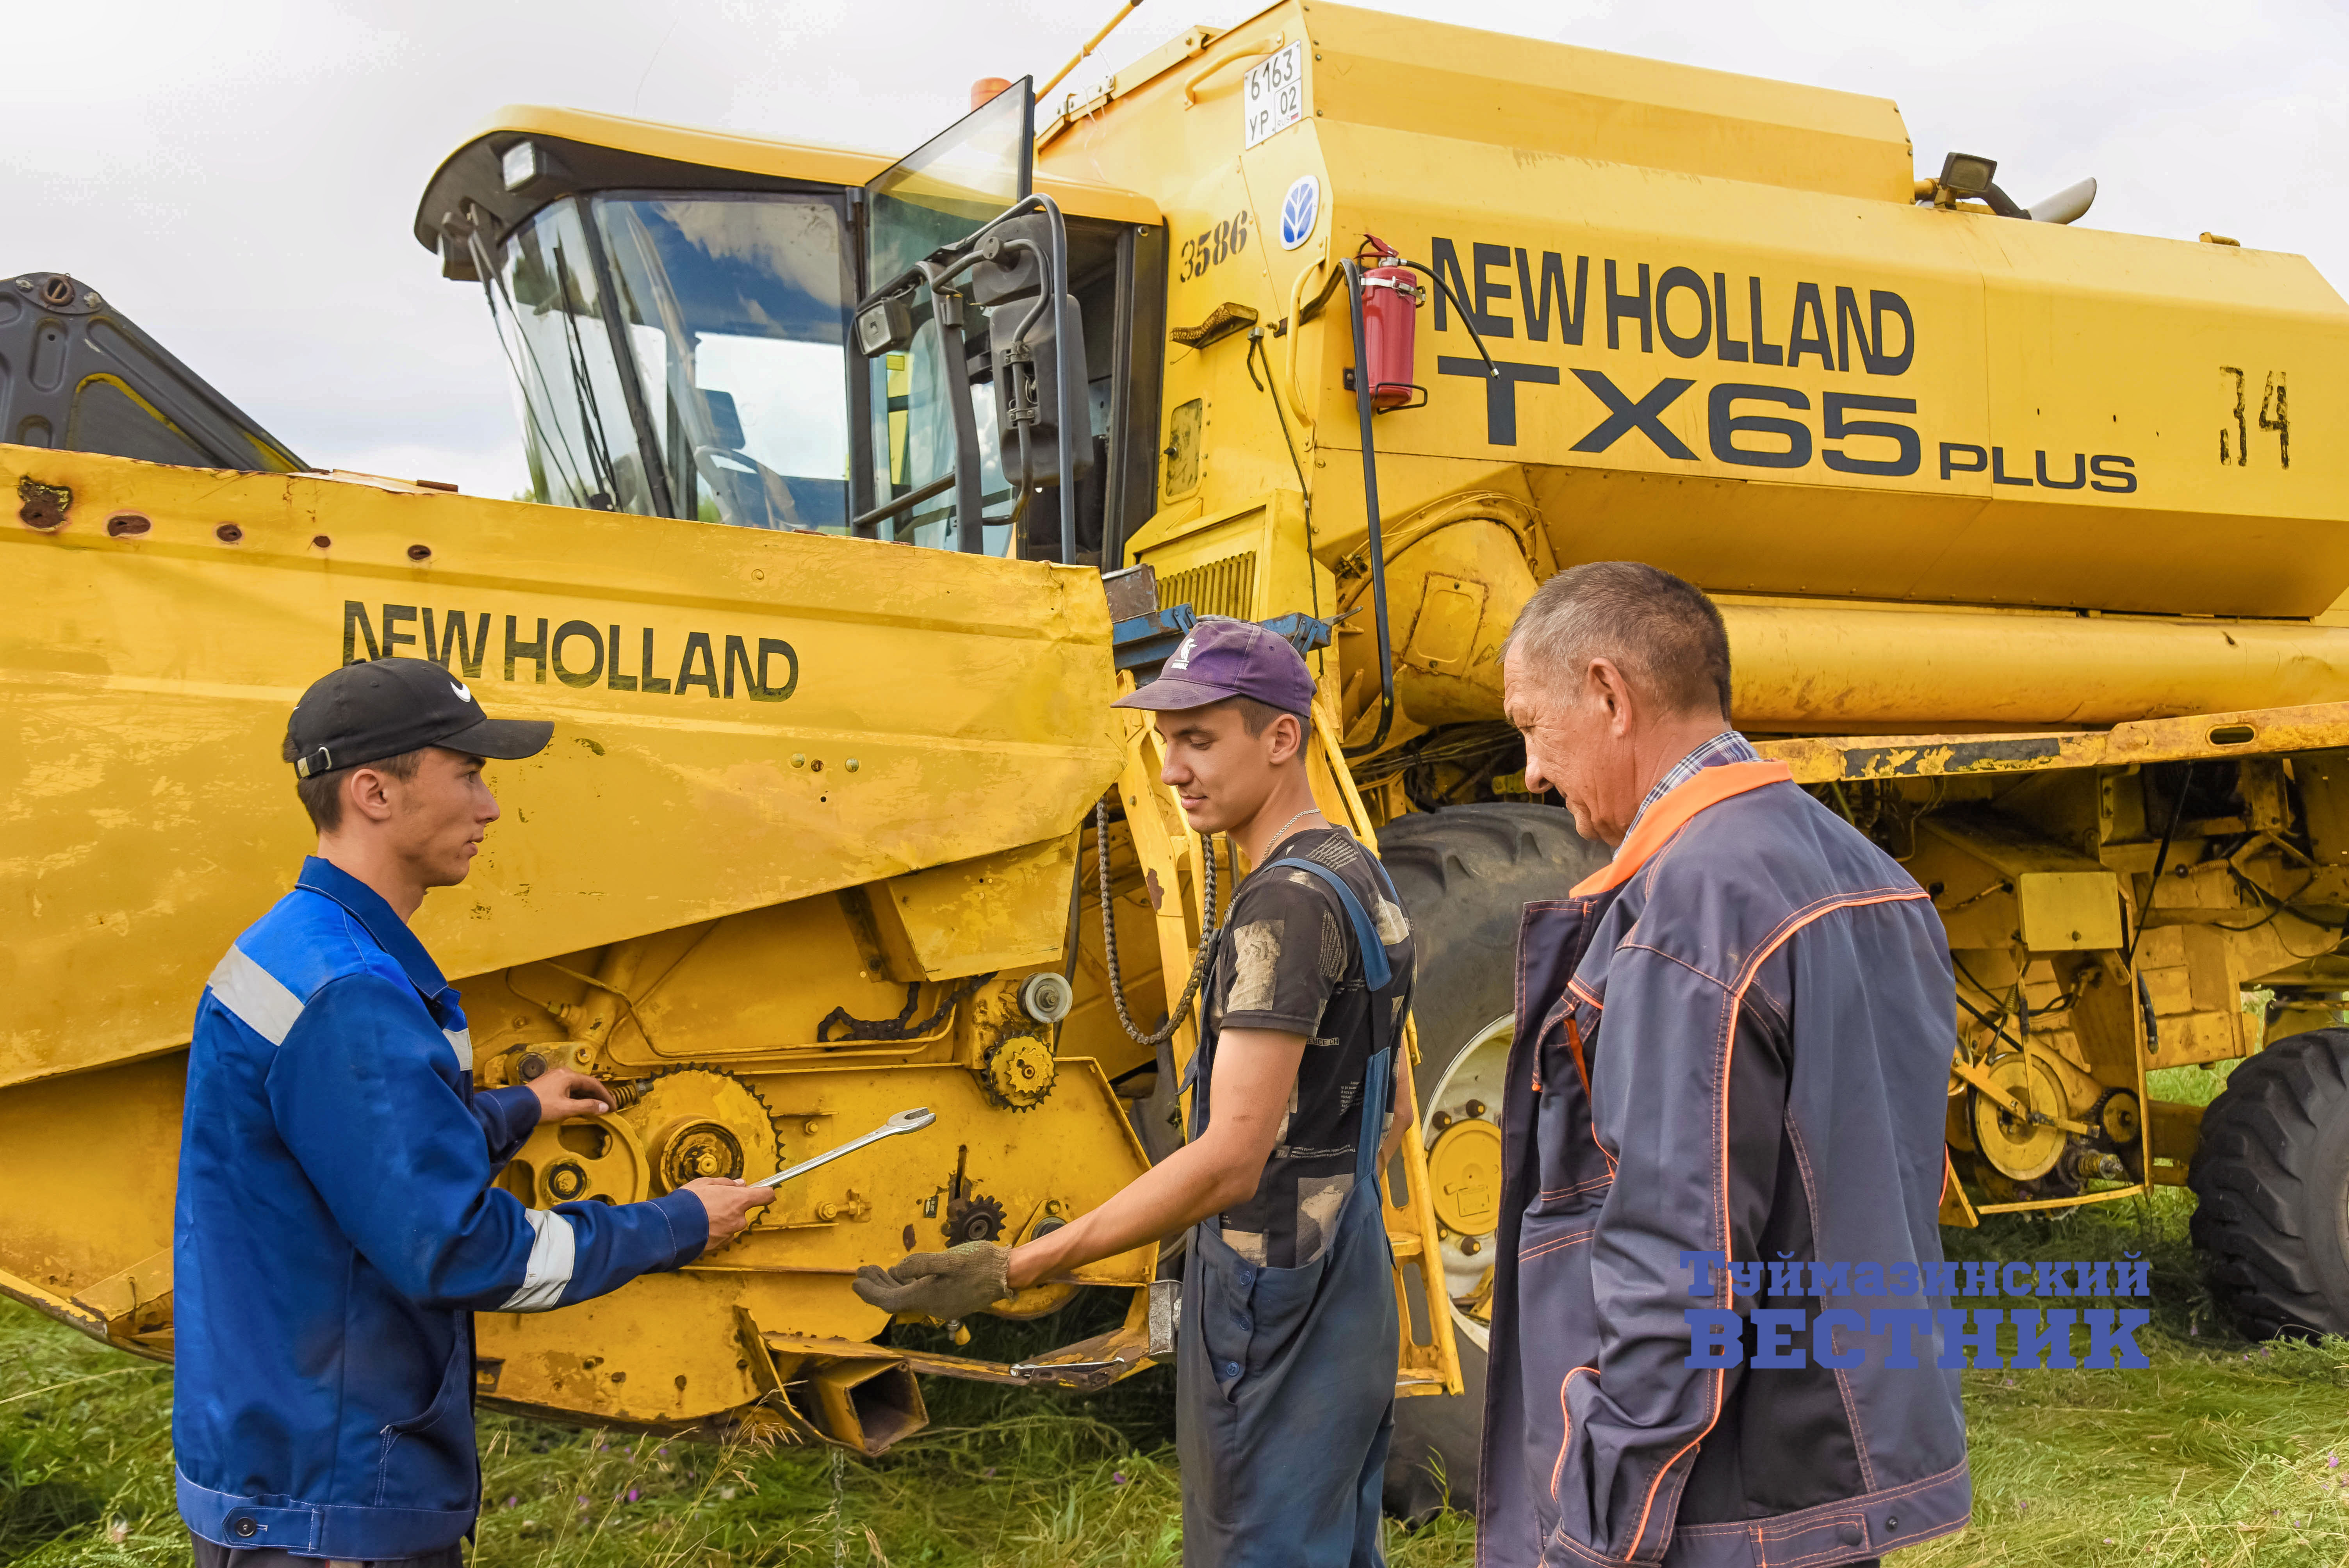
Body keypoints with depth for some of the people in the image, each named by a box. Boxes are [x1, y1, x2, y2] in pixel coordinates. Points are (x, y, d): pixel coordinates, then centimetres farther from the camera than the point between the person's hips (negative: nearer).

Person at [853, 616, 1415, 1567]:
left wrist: (1018, 1270, -29)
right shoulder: (1359, 876, 12)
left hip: (1272, 1311, -10)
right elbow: (1392, 1111, 20)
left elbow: (1232, 1157, -28)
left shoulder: (1288, 900, -21)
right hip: (1348, 1292, 10)